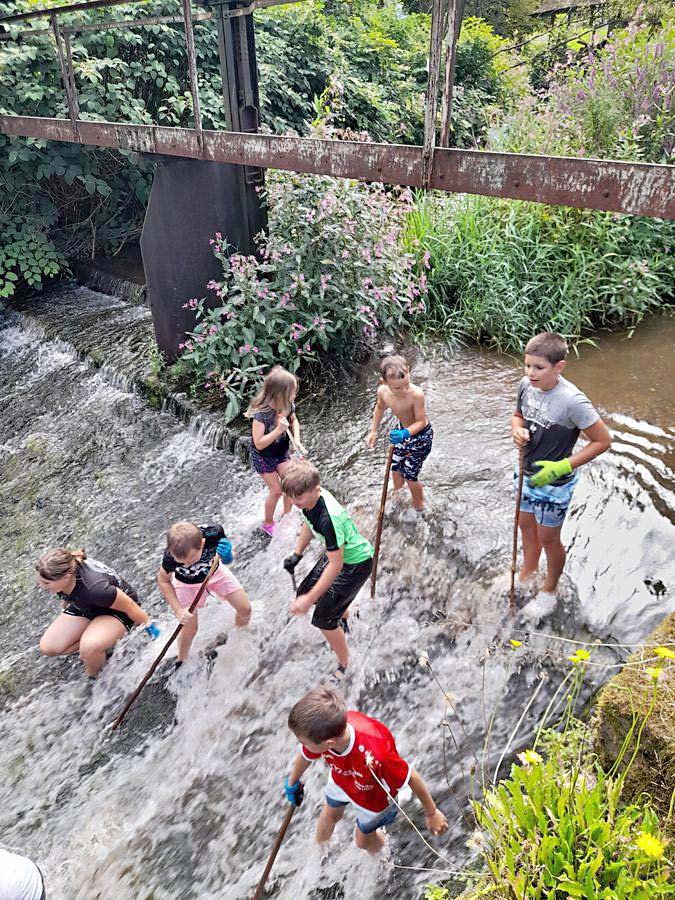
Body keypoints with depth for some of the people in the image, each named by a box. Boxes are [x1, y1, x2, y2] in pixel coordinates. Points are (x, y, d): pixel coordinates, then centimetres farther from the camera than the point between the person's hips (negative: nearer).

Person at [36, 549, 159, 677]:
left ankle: (93, 677, 1)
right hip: (86, 607, 7)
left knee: (88, 649, -33)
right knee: (48, 647, -7)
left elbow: (129, 605, -27)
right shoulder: (57, 573, -25)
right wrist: (66, 600, 23)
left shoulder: (94, 588, -43)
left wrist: (148, 625, -12)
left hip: (116, 610, -7)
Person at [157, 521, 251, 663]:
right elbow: (163, 580, -16)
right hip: (187, 583, -2)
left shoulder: (214, 533, -39)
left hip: (215, 572, 2)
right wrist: (178, 610, -24)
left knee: (245, 609, 2)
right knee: (189, 629, -2)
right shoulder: (171, 556, -38)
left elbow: (229, 557, -17)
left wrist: (228, 556, -41)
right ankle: (181, 663, 28)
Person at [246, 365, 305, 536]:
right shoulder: (260, 414, -35)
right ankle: (267, 523, 27)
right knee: (276, 490, 2)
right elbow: (259, 444, -31)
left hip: (282, 451, 5)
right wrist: (278, 430, -42)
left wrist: (297, 440, -12)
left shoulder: (287, 405, -18)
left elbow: (294, 421, 4)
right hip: (263, 456, -5)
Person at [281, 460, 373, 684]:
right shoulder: (309, 498, -14)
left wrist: (310, 599, -30)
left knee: (323, 620, -6)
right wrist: (297, 554, 4)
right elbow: (309, 524, 9)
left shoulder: (328, 518, -39)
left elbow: (335, 565, -33)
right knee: (305, 591, 22)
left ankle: (344, 665, 20)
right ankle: (342, 620, 51)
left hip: (356, 563, -9)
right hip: (337, 554, 9)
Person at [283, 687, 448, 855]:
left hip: (374, 798, -4)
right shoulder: (323, 730, -37)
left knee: (363, 840, 21)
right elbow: (305, 756, -11)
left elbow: (412, 777, -33)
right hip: (340, 780, 4)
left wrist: (432, 813, -15)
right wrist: (292, 784, 9)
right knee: (329, 816, 29)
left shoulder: (374, 756, -52)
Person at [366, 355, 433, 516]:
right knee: (396, 470, 15)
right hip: (403, 430, 5)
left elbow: (421, 421, -27)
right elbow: (380, 407, 4)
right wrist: (373, 431, 6)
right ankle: (396, 496, 46)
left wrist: (405, 434, -44)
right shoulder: (382, 391, -21)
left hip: (421, 435, -5)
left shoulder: (416, 394, -38)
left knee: (410, 475, -2)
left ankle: (419, 507, 27)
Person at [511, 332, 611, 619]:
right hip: (527, 472, 6)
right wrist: (517, 430, -14)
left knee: (548, 539, 13)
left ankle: (549, 592, 40)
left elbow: (603, 440, -20)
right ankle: (527, 573, 52)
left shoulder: (572, 401, -30)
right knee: (526, 525, 25)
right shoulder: (526, 385, -11)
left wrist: (562, 467, -24)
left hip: (554, 482, -6)